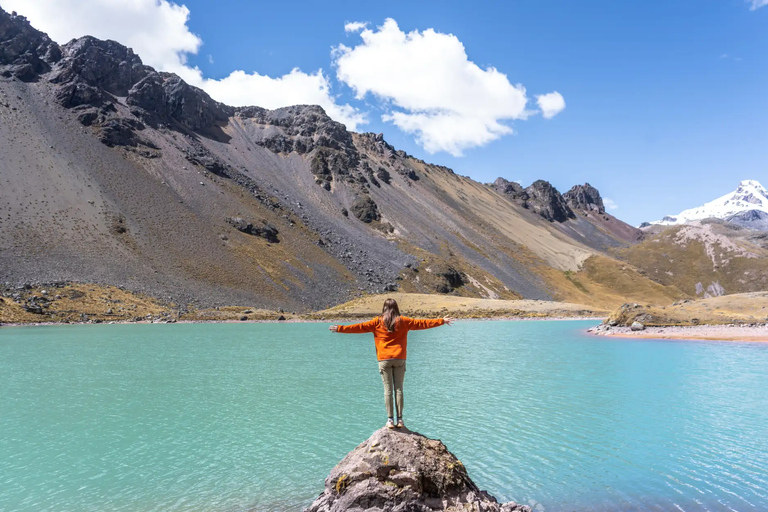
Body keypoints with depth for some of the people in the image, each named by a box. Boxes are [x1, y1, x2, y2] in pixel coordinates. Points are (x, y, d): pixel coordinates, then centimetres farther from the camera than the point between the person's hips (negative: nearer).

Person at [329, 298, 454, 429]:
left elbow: (359, 327, 0)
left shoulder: (378, 322, 0)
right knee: (399, 389, 4)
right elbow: (422, 323, 7)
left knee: (388, 390, 2)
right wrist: (442, 321, 15)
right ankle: (400, 419, 3)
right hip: (399, 359, 1)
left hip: (384, 360, -1)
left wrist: (340, 329, 8)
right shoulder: (403, 321, 3)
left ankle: (390, 419, 0)